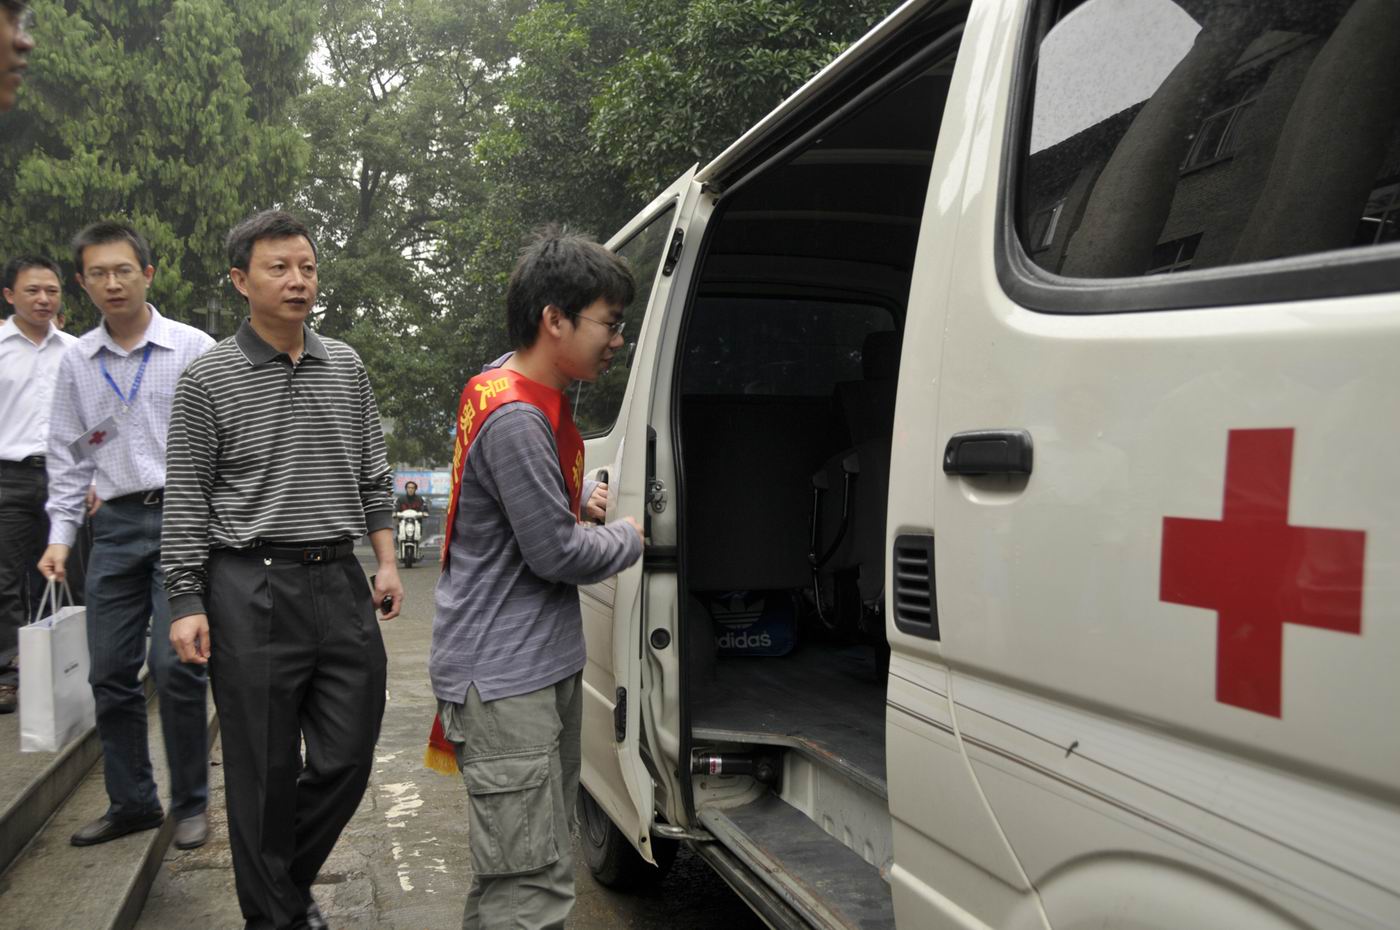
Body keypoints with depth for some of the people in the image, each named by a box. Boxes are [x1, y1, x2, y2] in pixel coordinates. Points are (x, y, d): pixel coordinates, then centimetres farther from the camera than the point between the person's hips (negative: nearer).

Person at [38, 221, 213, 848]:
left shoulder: (194, 350, -1)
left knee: (175, 667, -9)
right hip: (115, 525, 5)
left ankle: (190, 803, 8)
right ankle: (132, 802, 23)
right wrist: (61, 533, 7)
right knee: (111, 673, 7)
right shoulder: (76, 362, 11)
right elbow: (68, 456, 15)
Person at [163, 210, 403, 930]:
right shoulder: (209, 379, -1)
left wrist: (385, 560, 10)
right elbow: (186, 499, -1)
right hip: (253, 591, -4)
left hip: (341, 583, 4)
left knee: (347, 760, 8)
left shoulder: (346, 366, 12)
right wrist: (186, 603, -5)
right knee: (266, 774, 3)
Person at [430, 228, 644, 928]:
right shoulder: (514, 418, -22)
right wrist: (627, 539, -2)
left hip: (542, 661, 11)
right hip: (504, 676, -10)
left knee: (513, 870, 20)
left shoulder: (531, 390, 10)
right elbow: (557, 554, -19)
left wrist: (578, 501, 13)